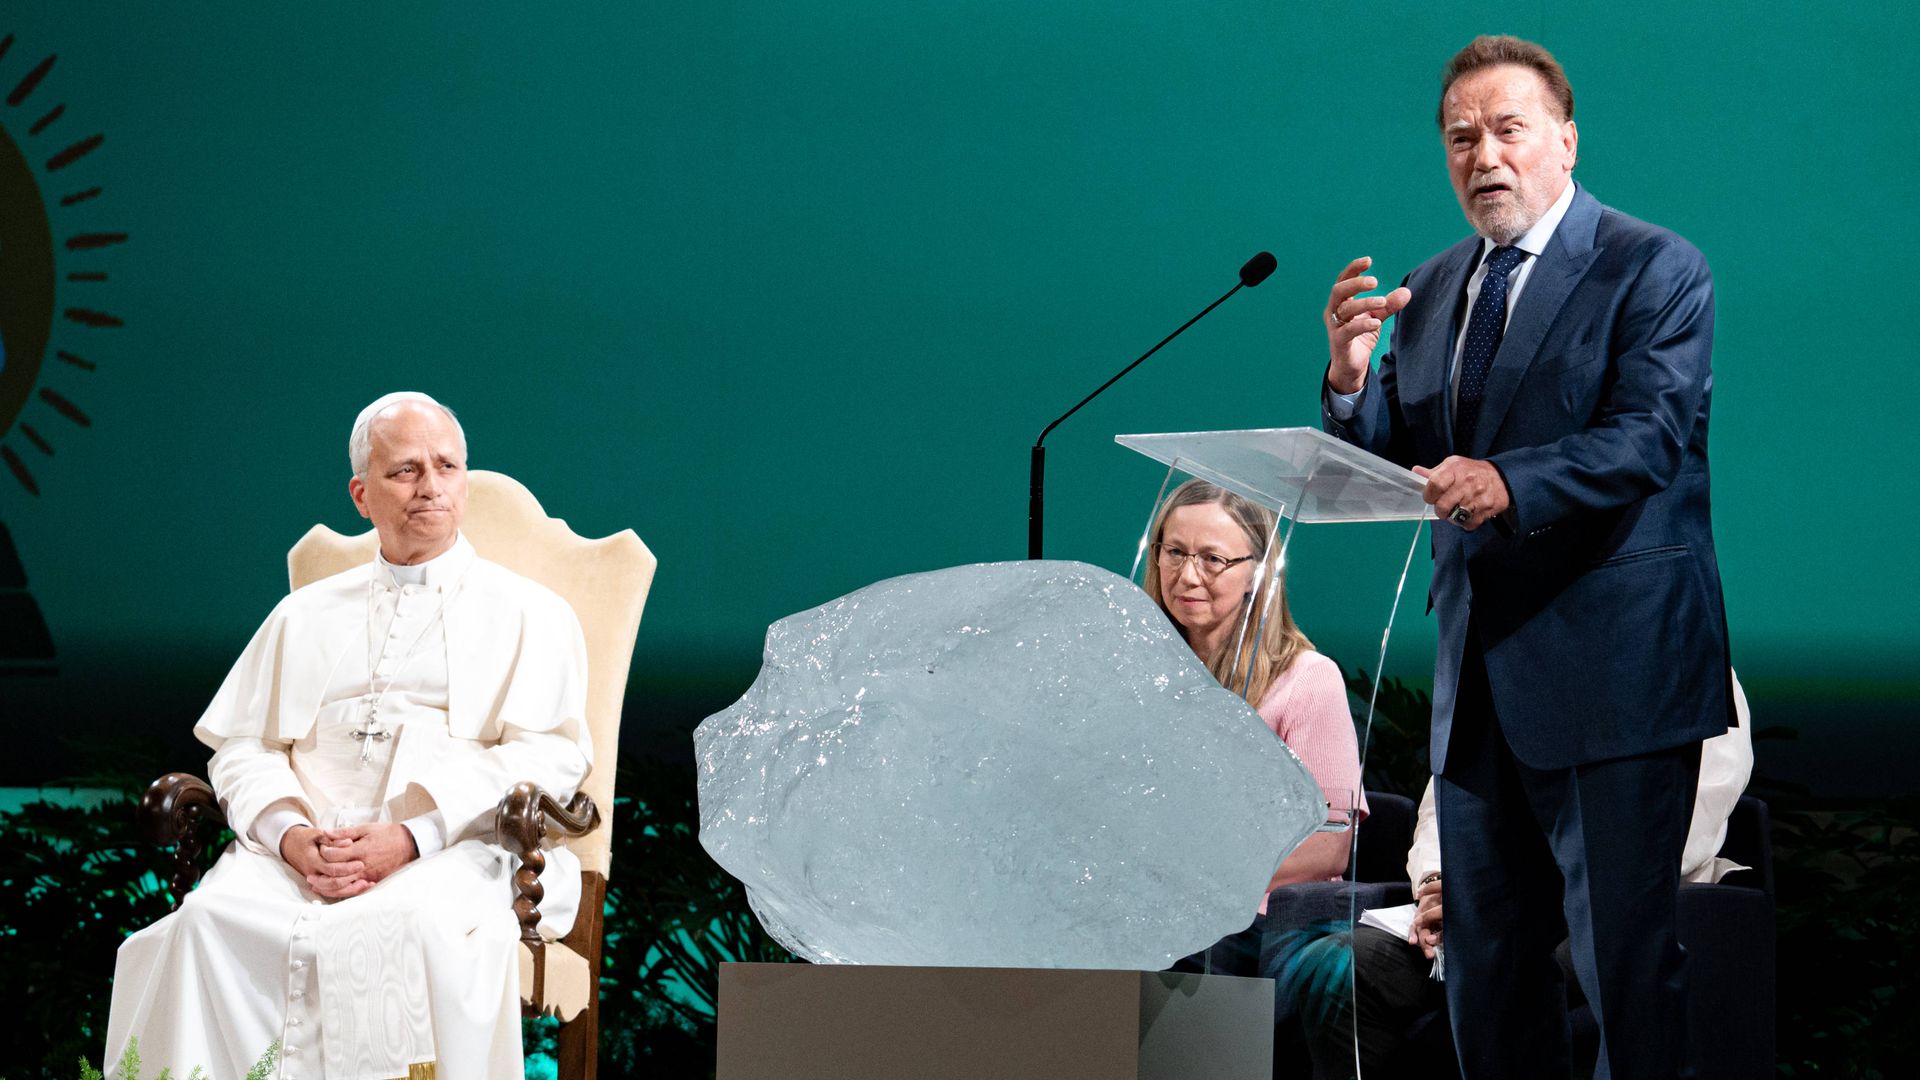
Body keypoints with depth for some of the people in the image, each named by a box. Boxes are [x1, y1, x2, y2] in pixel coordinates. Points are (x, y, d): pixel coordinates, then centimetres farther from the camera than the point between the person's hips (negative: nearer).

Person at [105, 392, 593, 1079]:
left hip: (453, 849, -3)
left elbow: (549, 756, 2)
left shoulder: (528, 614, 16)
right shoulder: (306, 616, 27)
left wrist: (411, 838, -12)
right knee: (207, 923, -30)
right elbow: (243, 748, 19)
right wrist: (291, 833, -6)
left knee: (417, 927, -39)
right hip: (301, 850, 3)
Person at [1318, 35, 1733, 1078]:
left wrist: (1509, 483, -34)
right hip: (1477, 674, 7)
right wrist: (1351, 379, -10)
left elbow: (1648, 438, -19)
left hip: (1609, 669, -7)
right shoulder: (1431, 289, 14)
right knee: (1482, 957, 14)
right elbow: (1389, 458, 11)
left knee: (1625, 959, -3)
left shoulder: (1654, 268, -6)